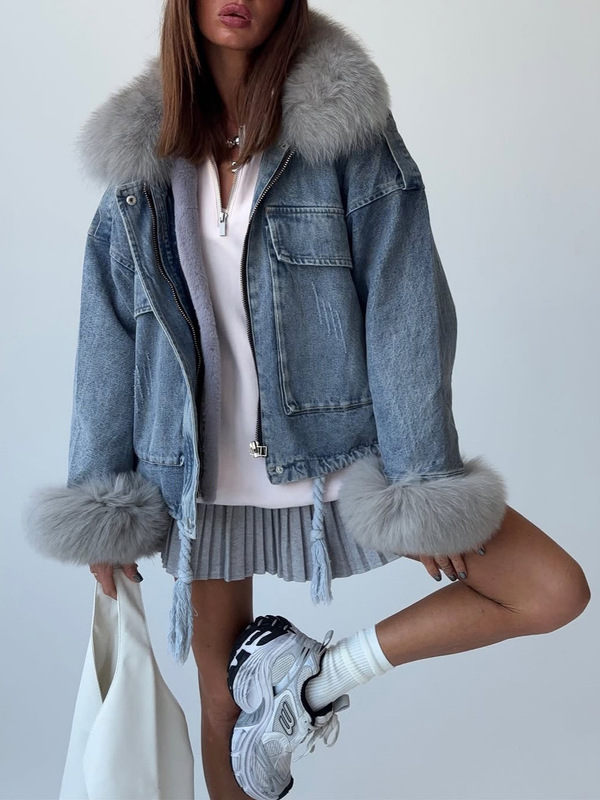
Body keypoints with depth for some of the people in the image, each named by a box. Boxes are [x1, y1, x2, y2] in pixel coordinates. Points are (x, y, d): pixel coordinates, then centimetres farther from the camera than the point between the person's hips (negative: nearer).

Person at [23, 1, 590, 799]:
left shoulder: (345, 121, -6)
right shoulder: (140, 147, 2)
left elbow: (405, 310, -9)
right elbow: (109, 336, 3)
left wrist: (423, 482, -11)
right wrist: (100, 500, 4)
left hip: (333, 455, -1)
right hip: (204, 474, 2)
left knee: (556, 589, -9)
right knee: (224, 701, 15)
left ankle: (320, 673, 4)